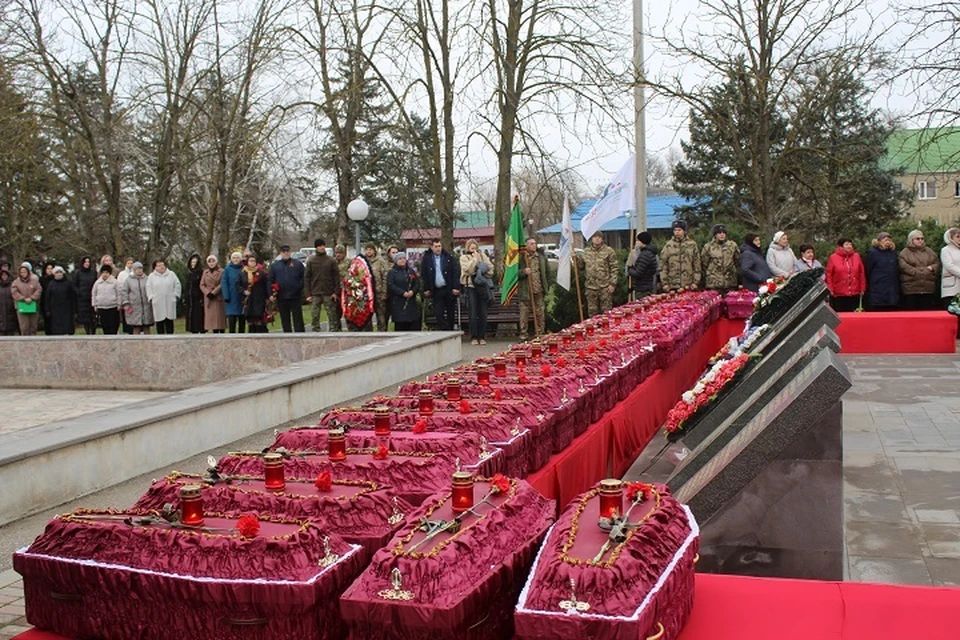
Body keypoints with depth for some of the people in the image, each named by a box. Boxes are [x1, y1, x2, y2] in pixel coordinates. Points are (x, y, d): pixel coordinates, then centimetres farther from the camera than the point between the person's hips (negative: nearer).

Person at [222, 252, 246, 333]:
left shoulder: (244, 269, 8)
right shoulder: (227, 269, 4)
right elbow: (224, 283, 0)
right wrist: (226, 296, -9)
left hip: (242, 298, 2)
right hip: (232, 298, -2)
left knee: (242, 321, 5)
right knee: (232, 320, -6)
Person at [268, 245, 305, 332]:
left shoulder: (298, 264, 6)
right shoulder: (274, 265, 11)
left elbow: (303, 278, 2)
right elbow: (270, 281, 6)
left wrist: (300, 288, -11)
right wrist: (272, 293, -5)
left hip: (295, 296, -2)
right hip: (281, 298, 2)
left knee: (298, 318, -2)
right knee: (285, 319, 7)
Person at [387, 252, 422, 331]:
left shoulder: (411, 271, 15)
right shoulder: (392, 272, 1)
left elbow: (417, 283, 9)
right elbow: (390, 285, -11)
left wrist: (413, 291, -11)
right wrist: (402, 293, -18)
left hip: (411, 302, 4)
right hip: (398, 303, -4)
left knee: (415, 324, -1)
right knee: (400, 326, -4)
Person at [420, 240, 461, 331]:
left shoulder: (449, 257, -1)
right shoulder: (426, 259, 2)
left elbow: (456, 272, -4)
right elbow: (423, 275, 4)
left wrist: (456, 287, -11)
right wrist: (426, 289, -2)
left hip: (449, 289, 0)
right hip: (436, 291, 0)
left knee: (450, 313, 9)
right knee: (438, 314, -5)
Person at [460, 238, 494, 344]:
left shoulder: (482, 255, 13)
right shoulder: (464, 257, 3)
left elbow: (491, 267, 9)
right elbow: (468, 270, -12)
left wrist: (482, 270, -8)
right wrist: (474, 259, -10)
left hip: (482, 286, 3)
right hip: (471, 286, -3)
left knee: (483, 313, 2)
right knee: (473, 314, -6)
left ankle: (482, 337, 8)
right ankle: (474, 337, 0)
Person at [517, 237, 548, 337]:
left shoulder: (541, 256, 11)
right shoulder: (521, 257, -2)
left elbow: (546, 272, 17)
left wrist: (546, 287, 13)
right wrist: (523, 272, -21)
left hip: (539, 290, 3)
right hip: (525, 291, -3)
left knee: (540, 312, 5)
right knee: (524, 312, 0)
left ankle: (540, 333, 13)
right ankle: (523, 333, 7)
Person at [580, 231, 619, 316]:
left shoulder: (609, 251, -3)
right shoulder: (586, 251, 10)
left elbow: (615, 268, -4)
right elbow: (581, 264, 16)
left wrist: (613, 283, -9)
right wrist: (576, 258, -2)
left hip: (605, 287, -4)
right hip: (591, 287, 4)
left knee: (606, 312, 1)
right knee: (592, 312, 11)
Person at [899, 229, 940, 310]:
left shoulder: (929, 251, 17)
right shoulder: (905, 252, 2)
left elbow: (937, 264, 12)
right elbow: (904, 267, -11)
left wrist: (931, 268, -9)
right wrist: (917, 271, -14)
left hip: (928, 287, 4)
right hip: (911, 288, -4)